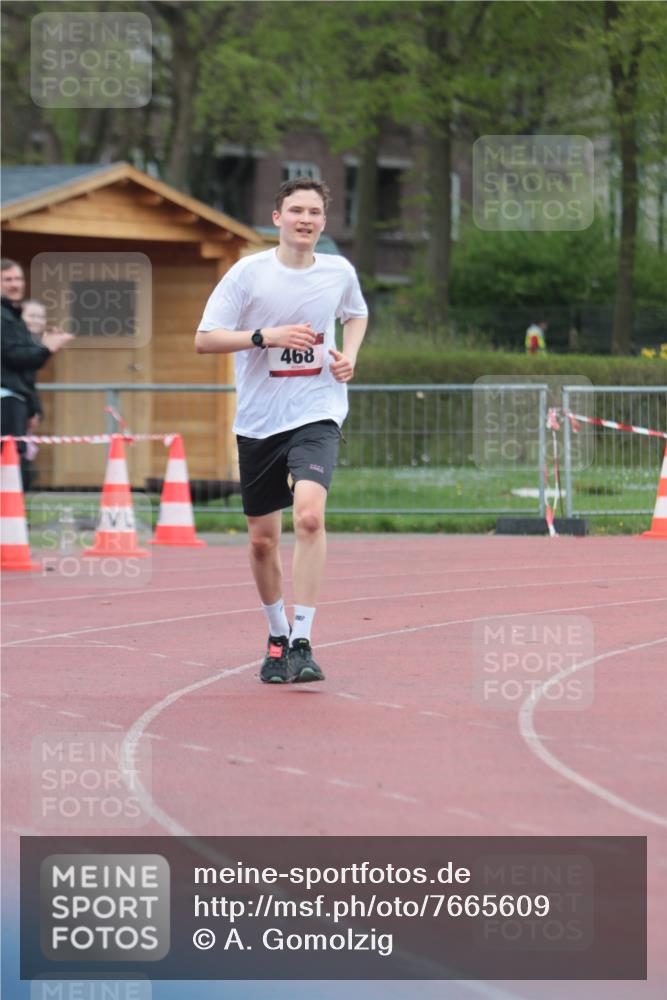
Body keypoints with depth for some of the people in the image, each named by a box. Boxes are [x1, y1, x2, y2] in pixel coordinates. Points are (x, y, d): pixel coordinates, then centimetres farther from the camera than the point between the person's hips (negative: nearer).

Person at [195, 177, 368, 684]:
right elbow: (205, 339, -6)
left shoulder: (340, 272, 3)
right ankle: (277, 635, 32)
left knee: (309, 515, -24)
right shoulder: (249, 272, -5)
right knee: (262, 540, 8)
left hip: (317, 414, -1)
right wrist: (265, 336, -19)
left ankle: (302, 643, -21)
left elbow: (356, 314, 26)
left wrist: (349, 354, 6)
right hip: (259, 419, 1)